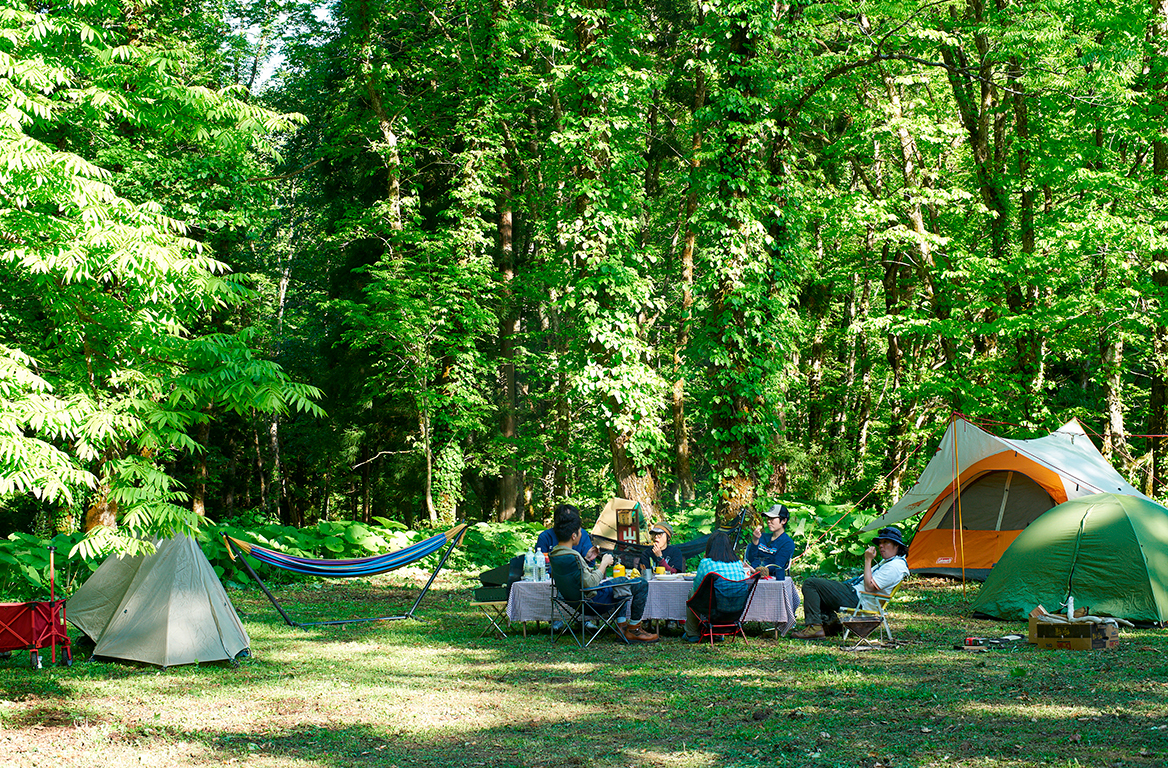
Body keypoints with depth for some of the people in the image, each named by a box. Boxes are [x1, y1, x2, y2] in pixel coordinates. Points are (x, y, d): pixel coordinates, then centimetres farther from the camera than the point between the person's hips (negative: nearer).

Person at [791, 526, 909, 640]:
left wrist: (868, 560, -20)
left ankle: (815, 627, -19)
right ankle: (830, 621, 11)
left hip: (857, 599, -11)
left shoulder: (895, 566, -19)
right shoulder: (887, 561, 16)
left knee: (810, 584, -14)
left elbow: (869, 587, -25)